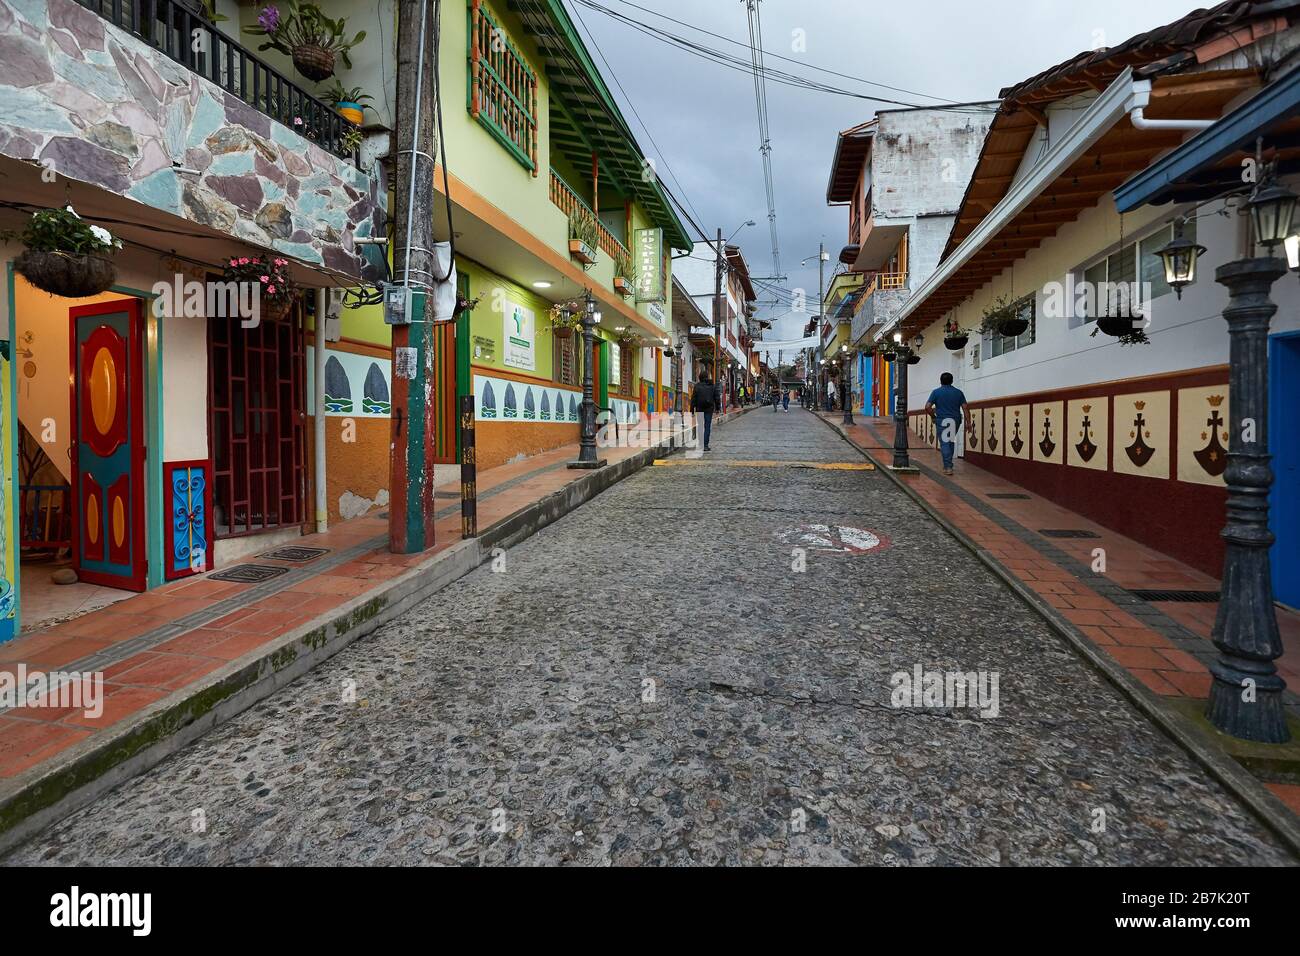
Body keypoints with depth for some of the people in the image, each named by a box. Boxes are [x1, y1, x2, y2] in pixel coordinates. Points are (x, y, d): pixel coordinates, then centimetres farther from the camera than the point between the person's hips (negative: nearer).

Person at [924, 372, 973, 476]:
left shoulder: (936, 392, -1)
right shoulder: (958, 392, 5)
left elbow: (927, 407, -9)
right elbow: (965, 408, 0)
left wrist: (933, 416, 6)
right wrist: (968, 422, 1)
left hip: (942, 420, -3)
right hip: (955, 421, 3)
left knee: (944, 443, 1)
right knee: (951, 441, 20)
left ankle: (948, 467, -4)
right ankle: (949, 464, 25)